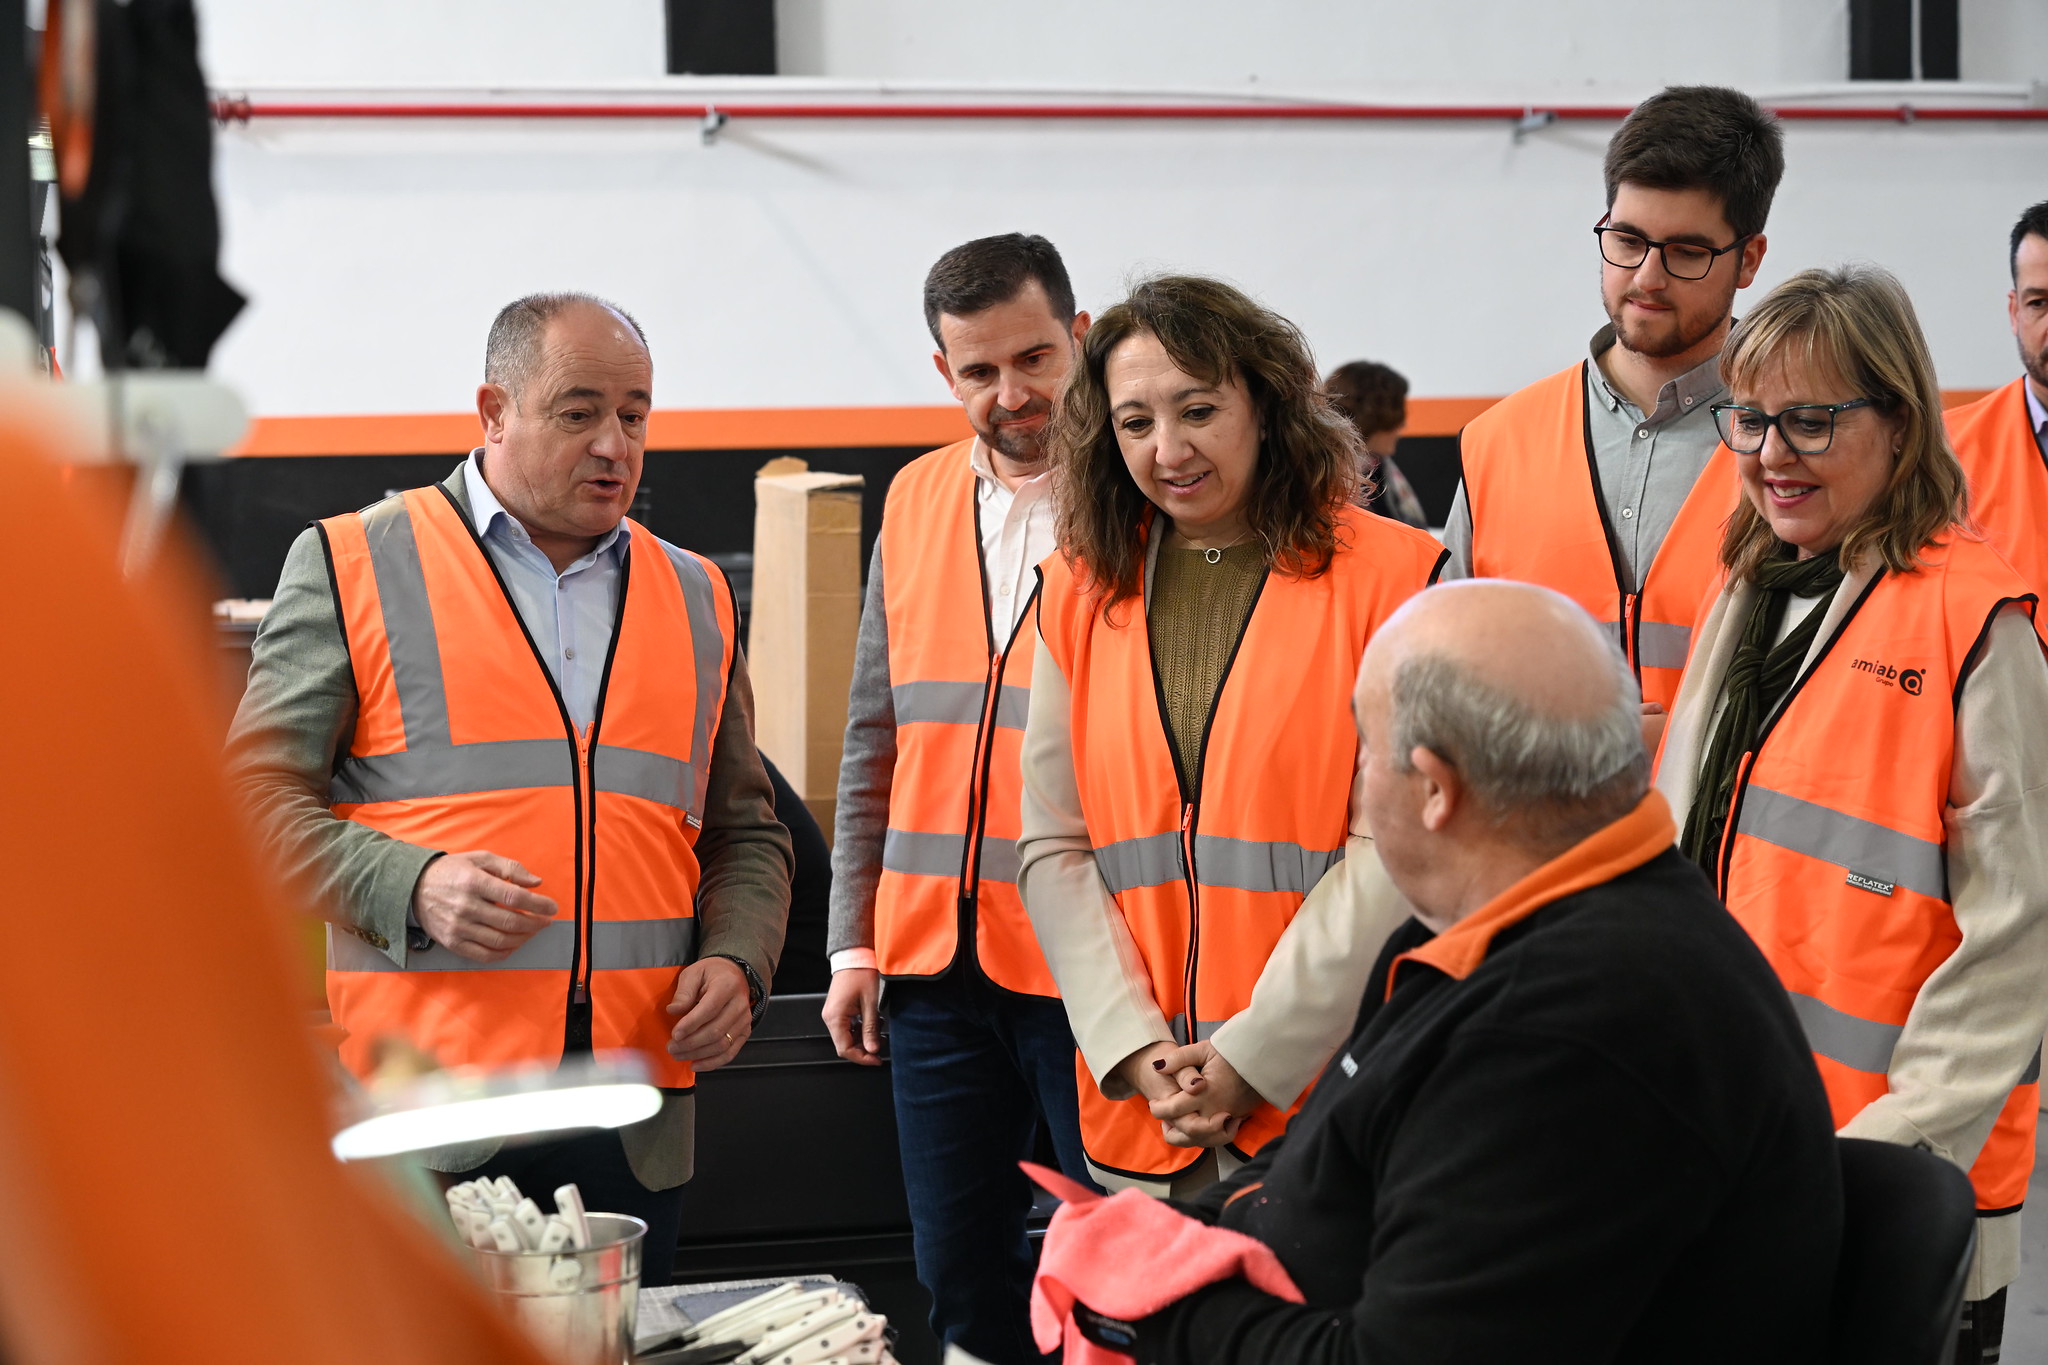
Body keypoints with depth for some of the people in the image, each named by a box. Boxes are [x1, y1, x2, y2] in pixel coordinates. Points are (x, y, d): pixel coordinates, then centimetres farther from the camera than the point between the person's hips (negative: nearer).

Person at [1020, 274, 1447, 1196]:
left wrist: (1259, 1054, -12)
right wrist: (1134, 1050, -5)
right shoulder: (1077, 594, 9)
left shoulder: (1392, 578, -3)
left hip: (1324, 1093, -3)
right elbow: (1055, 851, 7)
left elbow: (1393, 849, -8)